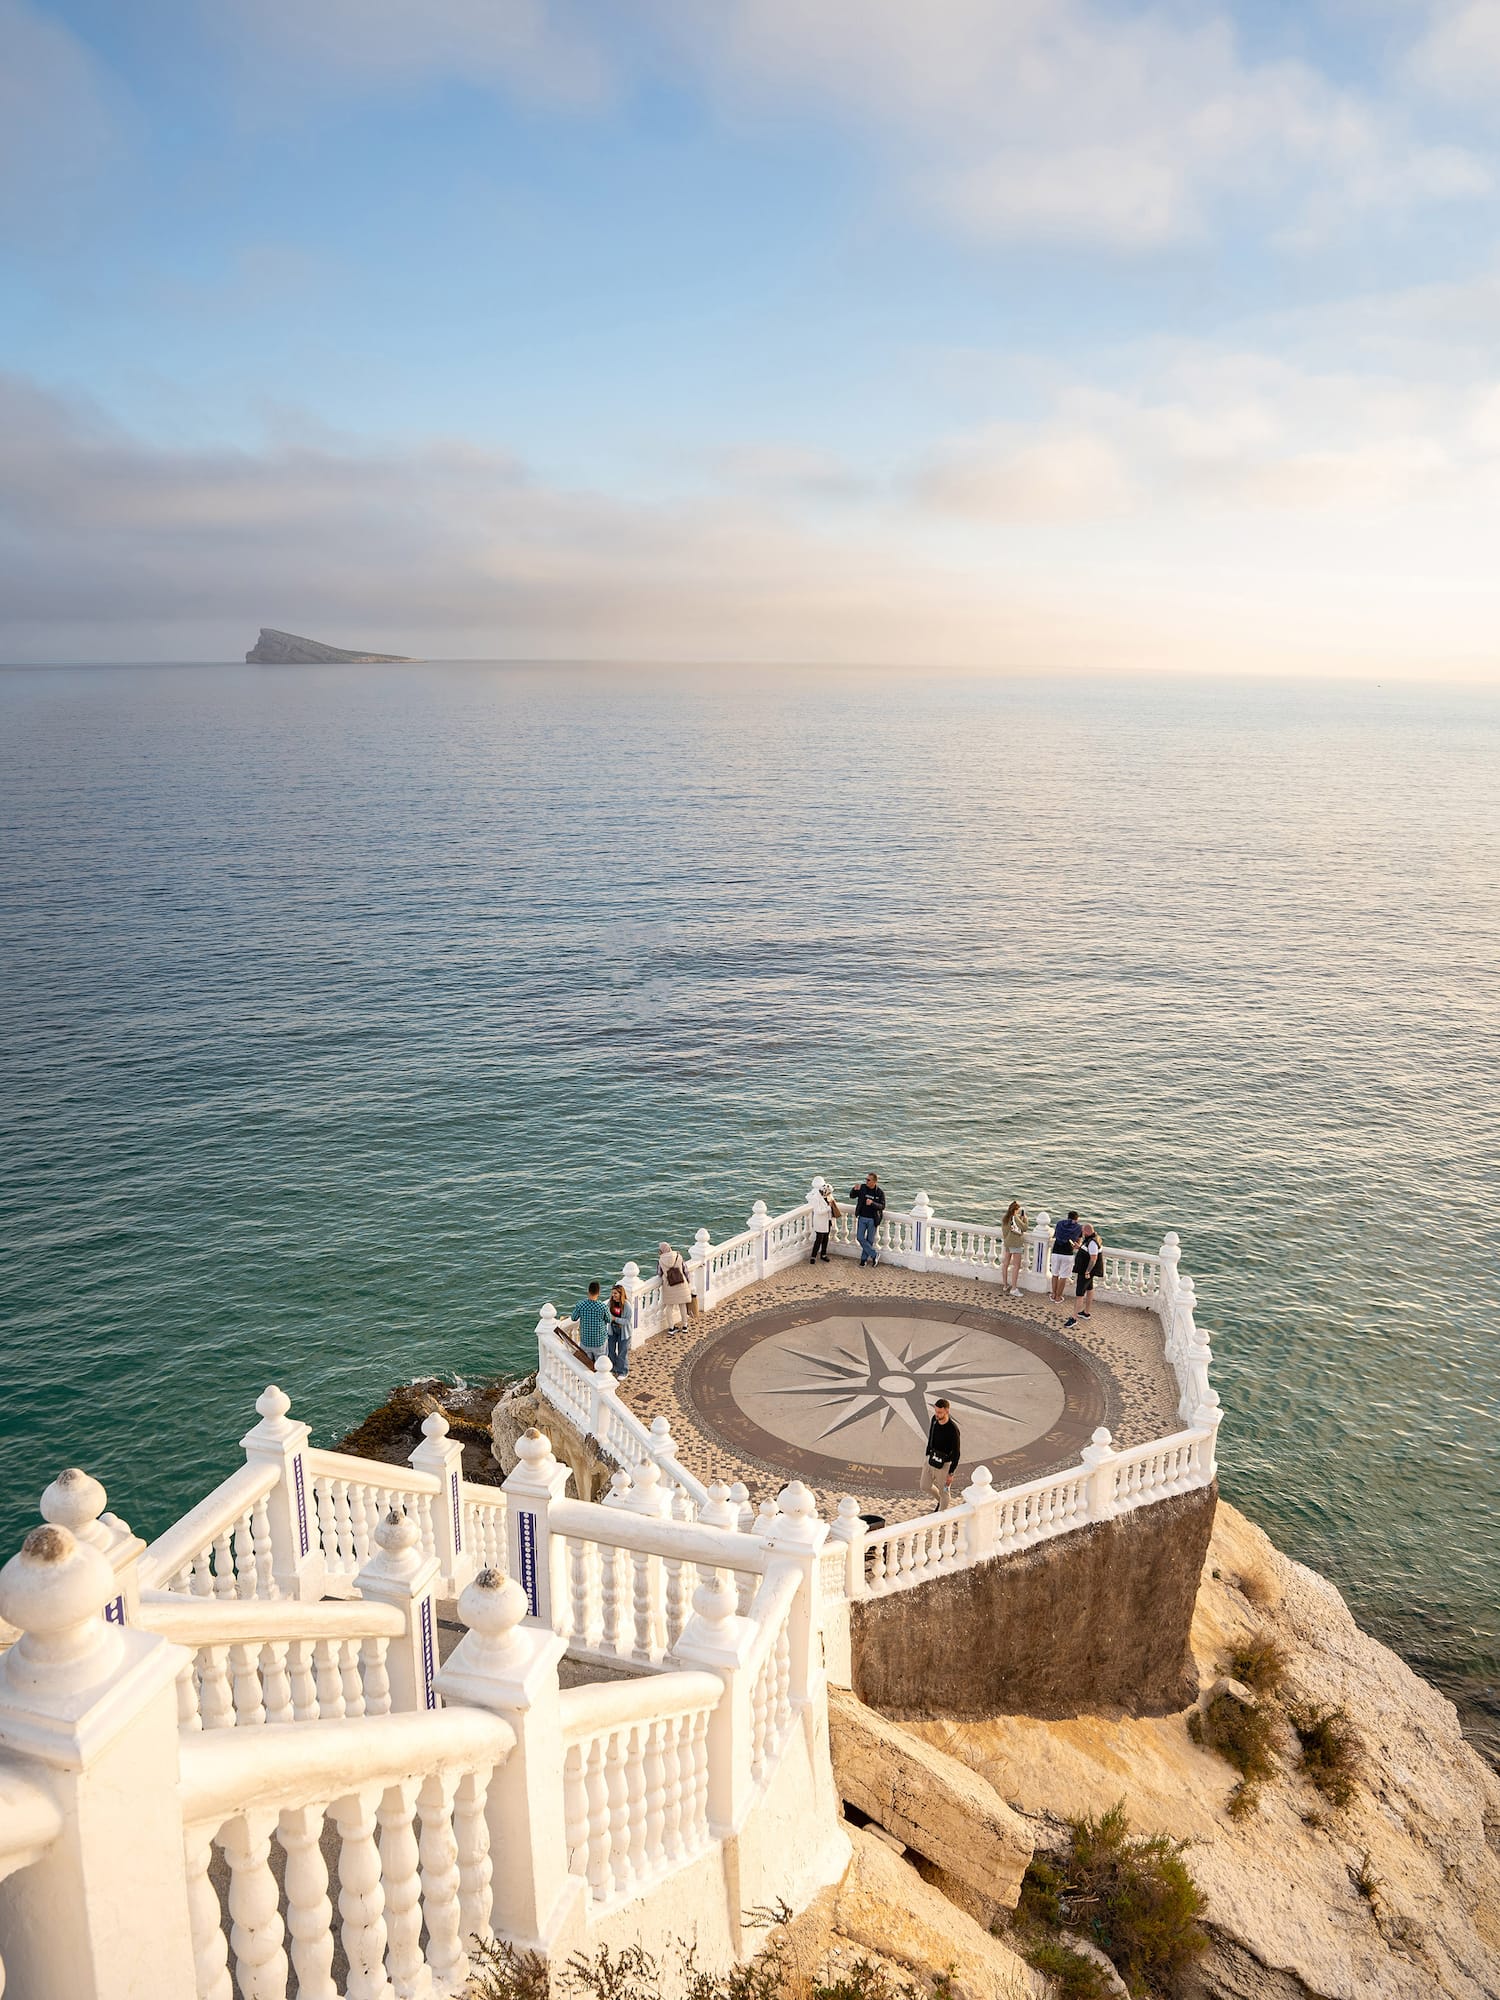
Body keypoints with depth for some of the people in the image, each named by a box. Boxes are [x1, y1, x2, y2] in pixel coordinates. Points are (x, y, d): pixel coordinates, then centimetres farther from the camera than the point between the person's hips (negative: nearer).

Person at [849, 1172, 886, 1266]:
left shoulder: (880, 1192, -10)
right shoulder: (862, 1188, -4)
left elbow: (882, 1206, -12)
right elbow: (851, 1196, 4)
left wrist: (872, 1203, -30)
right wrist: (854, 1190, -18)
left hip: (873, 1219, -2)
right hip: (862, 1218, 2)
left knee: (869, 1240, 7)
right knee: (860, 1238, -4)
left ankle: (864, 1259, 21)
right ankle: (874, 1255, 7)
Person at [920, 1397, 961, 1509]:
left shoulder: (953, 1429, -29)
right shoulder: (934, 1419, -9)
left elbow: (956, 1453, -20)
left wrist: (951, 1474, -16)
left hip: (944, 1464, -6)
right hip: (931, 1460, 7)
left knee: (943, 1492, 14)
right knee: (925, 1487, 19)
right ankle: (939, 1499, 49)